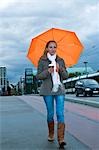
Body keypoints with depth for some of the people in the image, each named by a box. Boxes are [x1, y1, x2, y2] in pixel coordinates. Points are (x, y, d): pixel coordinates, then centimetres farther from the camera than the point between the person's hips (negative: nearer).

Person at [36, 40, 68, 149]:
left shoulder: (61, 61, 9)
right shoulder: (42, 61, 3)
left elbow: (66, 76, 8)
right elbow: (38, 76, 0)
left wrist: (60, 69, -11)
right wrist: (47, 71, -16)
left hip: (59, 90, 1)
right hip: (47, 90, -1)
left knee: (60, 113, -9)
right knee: (50, 113, 8)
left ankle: (61, 139, -11)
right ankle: (51, 134, 29)